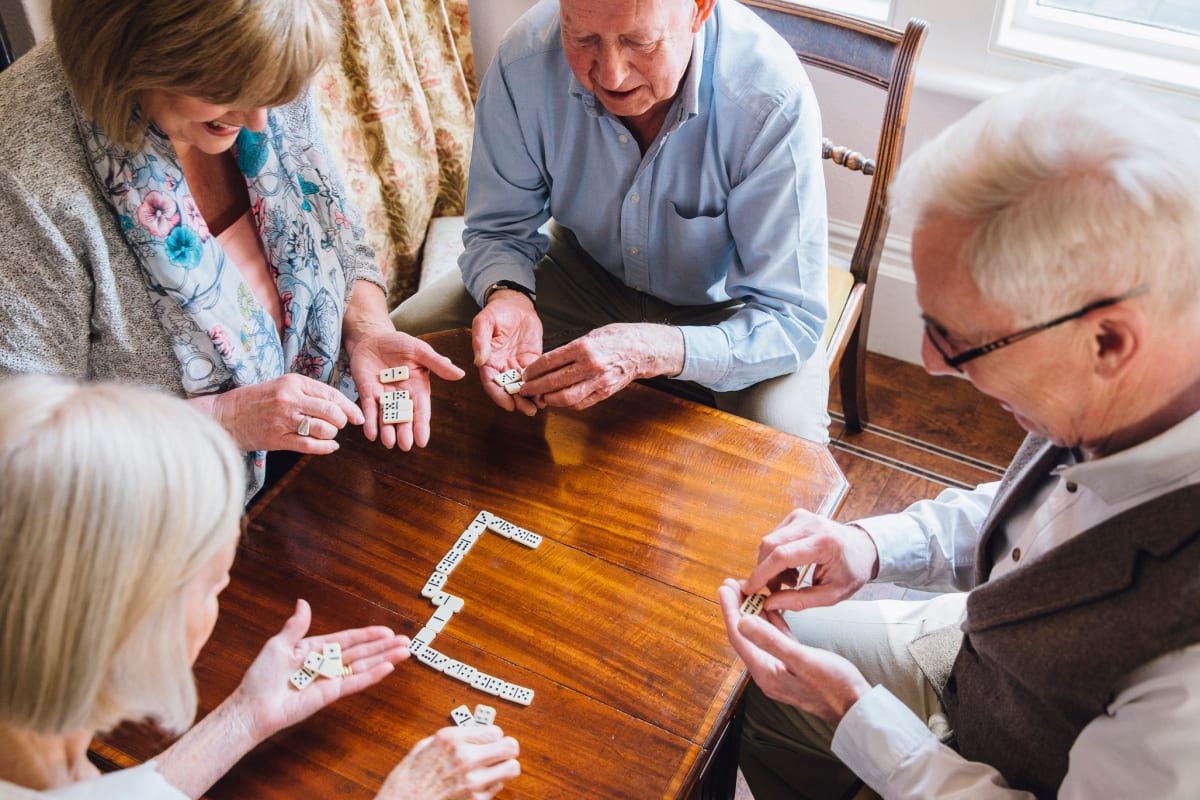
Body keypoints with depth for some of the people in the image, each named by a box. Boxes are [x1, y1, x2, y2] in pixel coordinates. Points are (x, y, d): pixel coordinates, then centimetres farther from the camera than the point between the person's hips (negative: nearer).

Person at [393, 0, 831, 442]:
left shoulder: (775, 104, -33)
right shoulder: (526, 58, -24)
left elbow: (794, 320, -29)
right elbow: (500, 228, -8)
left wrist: (650, 352, -45)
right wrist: (506, 296, -32)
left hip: (724, 307, -2)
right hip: (585, 269, 3)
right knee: (409, 331, -9)